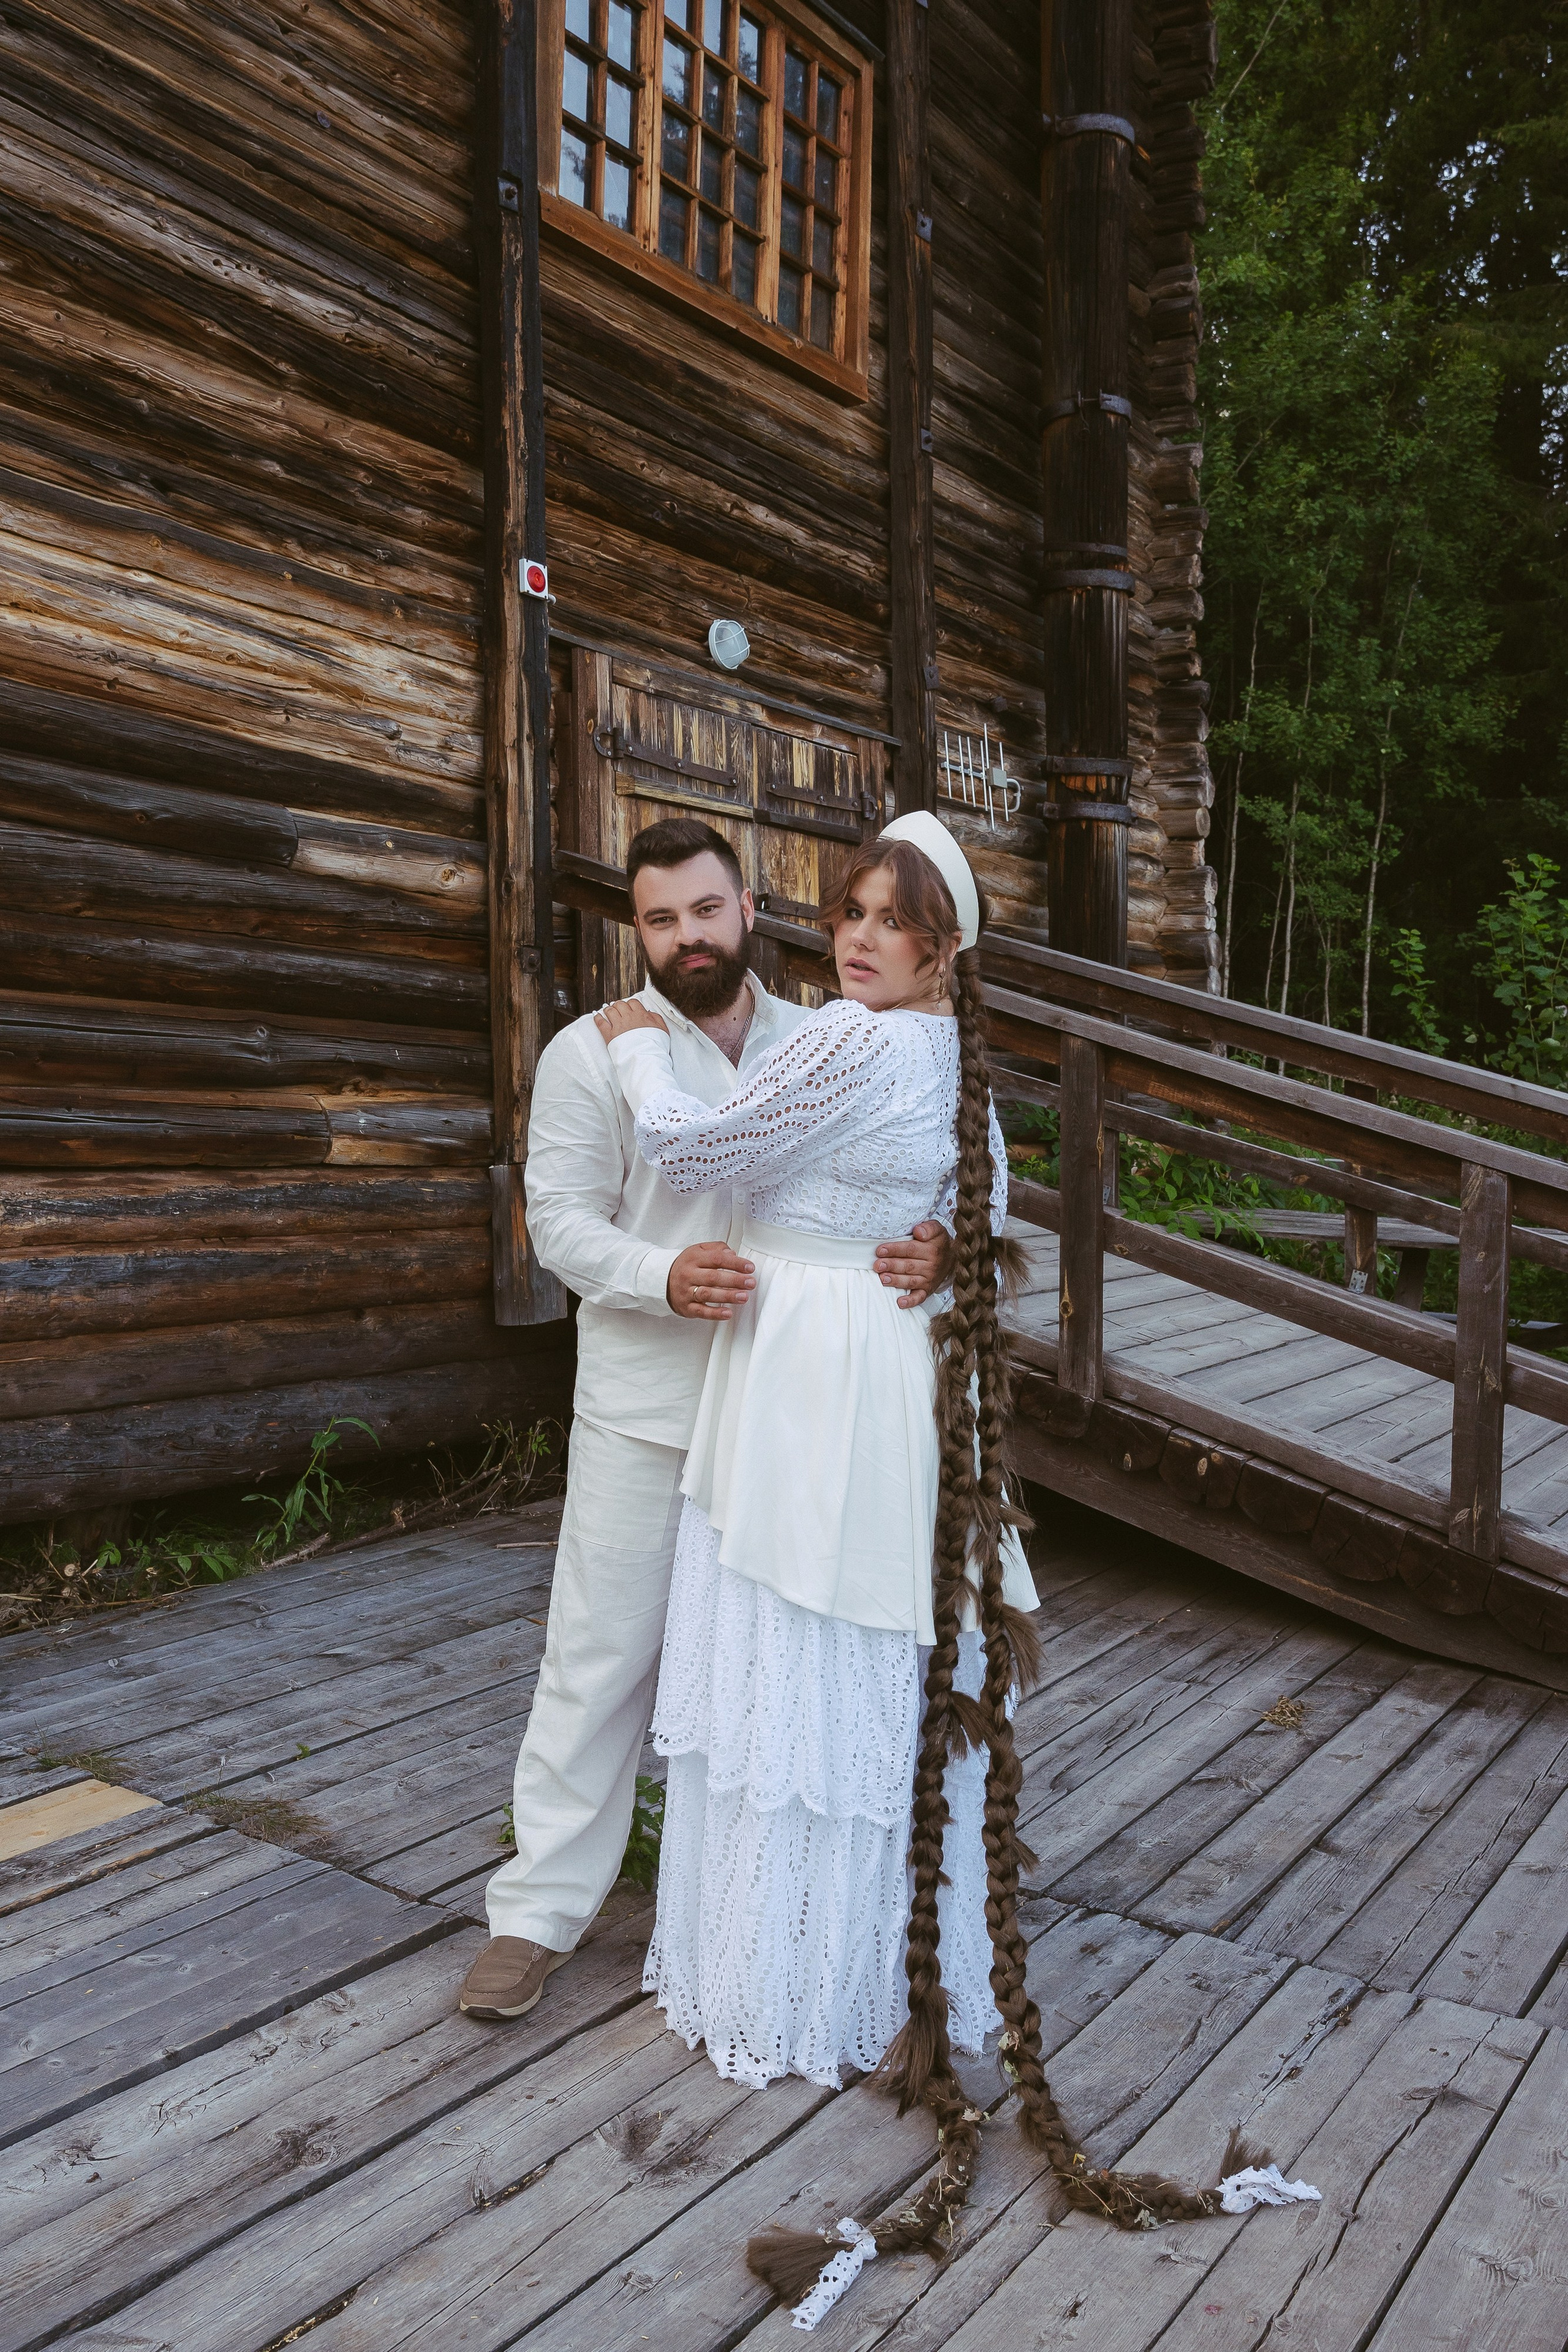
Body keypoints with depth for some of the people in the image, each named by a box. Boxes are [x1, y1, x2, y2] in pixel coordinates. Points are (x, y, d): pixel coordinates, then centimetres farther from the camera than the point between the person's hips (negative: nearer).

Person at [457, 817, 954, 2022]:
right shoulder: (592, 1053, -4)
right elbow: (561, 1219, -7)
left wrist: (938, 1251, -19)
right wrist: (664, 1277, -26)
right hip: (645, 1409, -3)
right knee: (601, 1653, 3)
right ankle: (541, 1909, 19)